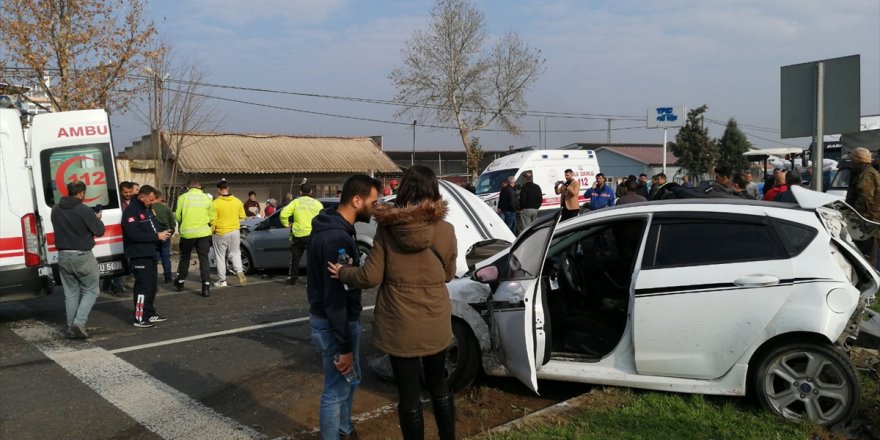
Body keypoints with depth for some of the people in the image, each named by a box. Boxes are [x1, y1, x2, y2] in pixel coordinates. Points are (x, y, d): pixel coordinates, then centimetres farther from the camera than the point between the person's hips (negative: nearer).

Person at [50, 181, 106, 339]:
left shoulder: (56, 210, 3)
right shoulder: (85, 211, -16)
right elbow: (99, 231, -9)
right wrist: (97, 219, 11)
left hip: (63, 256, 6)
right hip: (82, 256, -5)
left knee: (70, 294, 14)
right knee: (90, 290, 8)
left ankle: (71, 328, 15)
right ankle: (79, 322, -7)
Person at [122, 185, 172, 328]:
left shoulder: (147, 209, 15)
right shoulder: (131, 211, -14)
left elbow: (153, 227, 24)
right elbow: (134, 234, -24)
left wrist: (162, 233, 2)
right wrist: (157, 236, -20)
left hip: (150, 253, 10)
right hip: (139, 255, -10)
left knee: (152, 285, 16)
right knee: (143, 286, -7)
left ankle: (150, 313, 27)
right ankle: (139, 318, 0)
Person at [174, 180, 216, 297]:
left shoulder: (182, 197, -3)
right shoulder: (207, 198, 1)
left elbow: (178, 216, -1)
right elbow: (212, 217, 3)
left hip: (187, 232, 0)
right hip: (204, 233, 0)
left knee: (184, 258, 18)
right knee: (204, 259, 4)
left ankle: (180, 283, 30)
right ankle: (206, 286, -3)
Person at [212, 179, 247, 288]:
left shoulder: (216, 203, -15)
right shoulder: (237, 201, -2)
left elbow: (213, 220, -13)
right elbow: (242, 217, 6)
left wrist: (212, 231, 2)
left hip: (220, 233, -3)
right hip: (235, 231, 4)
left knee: (220, 257, 8)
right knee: (235, 254, 15)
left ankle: (222, 281, 13)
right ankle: (240, 273, -6)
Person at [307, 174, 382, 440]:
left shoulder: (334, 228, 6)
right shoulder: (336, 238, -27)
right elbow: (334, 298, -27)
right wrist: (345, 346, -22)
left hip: (343, 320, 11)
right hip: (333, 324, -11)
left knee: (351, 380, 25)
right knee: (336, 389, 5)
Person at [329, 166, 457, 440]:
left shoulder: (386, 229, -10)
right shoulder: (445, 230, -8)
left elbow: (371, 276, -8)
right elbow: (448, 274, 4)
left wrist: (342, 273, 9)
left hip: (400, 326, -1)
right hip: (436, 324, 2)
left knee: (409, 392, 10)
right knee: (438, 384, 21)